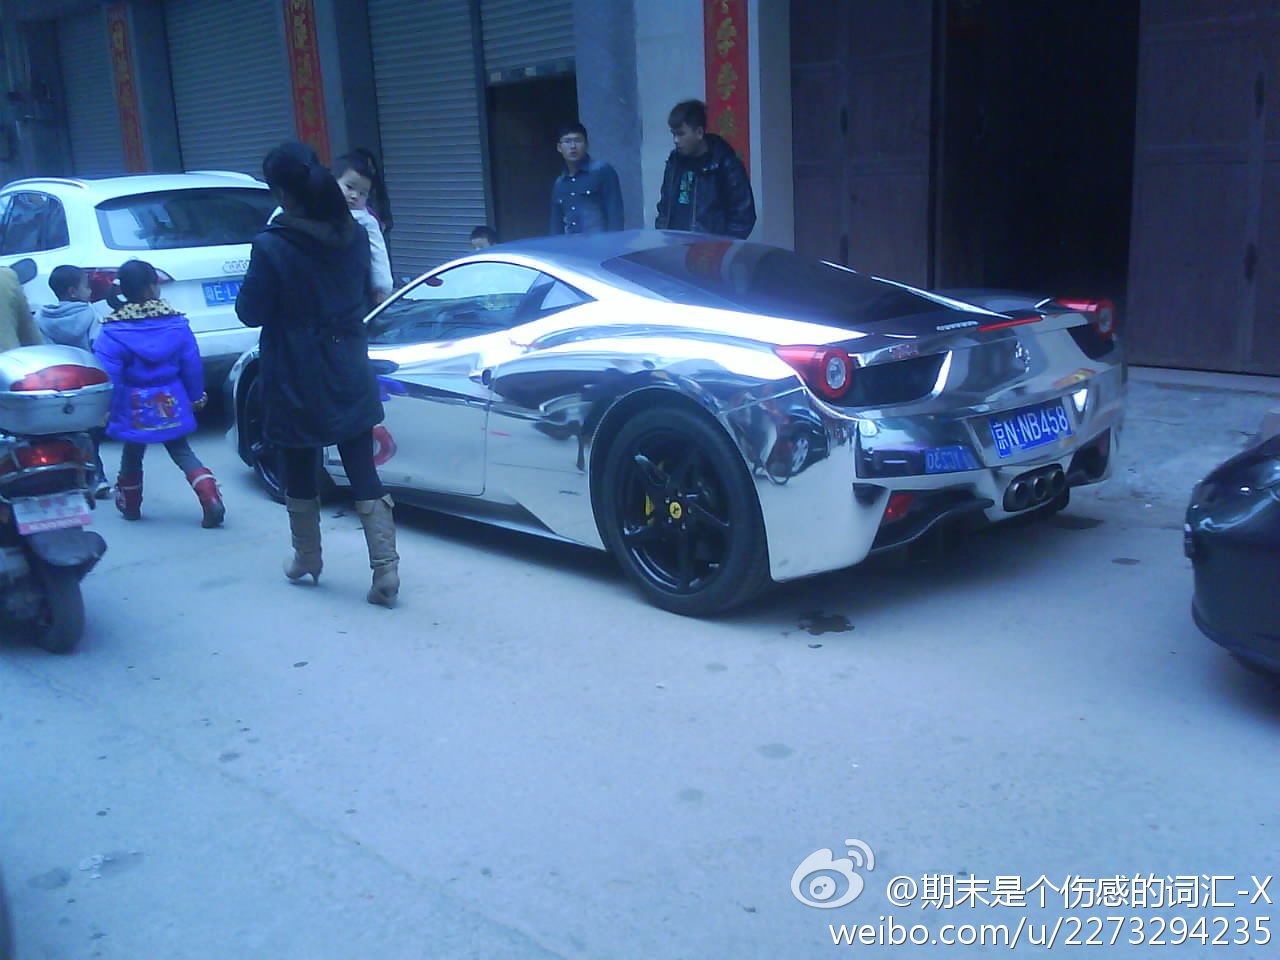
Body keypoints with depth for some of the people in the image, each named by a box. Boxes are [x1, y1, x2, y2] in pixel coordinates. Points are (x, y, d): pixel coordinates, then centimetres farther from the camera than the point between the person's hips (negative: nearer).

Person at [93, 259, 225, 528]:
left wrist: (107, 409, -5)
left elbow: (109, 376, -13)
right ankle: (212, 501, -7)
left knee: (131, 457, 19)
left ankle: (130, 506, 34)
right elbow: (192, 365, 0)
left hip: (133, 408, -2)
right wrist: (196, 397, 12)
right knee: (183, 453, 11)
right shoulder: (176, 322, -5)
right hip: (172, 404, 2)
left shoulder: (111, 331, -12)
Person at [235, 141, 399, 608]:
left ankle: (306, 560, 32)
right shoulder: (354, 236, -1)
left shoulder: (271, 247, -18)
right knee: (364, 473, 5)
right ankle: (386, 572, 0)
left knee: (300, 474, 15)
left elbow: (250, 312, -8)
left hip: (297, 382, -4)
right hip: (350, 377, 4)